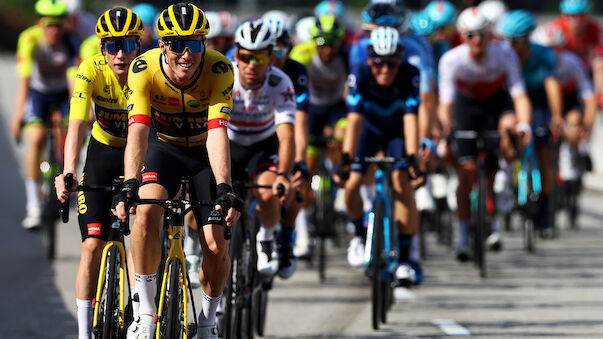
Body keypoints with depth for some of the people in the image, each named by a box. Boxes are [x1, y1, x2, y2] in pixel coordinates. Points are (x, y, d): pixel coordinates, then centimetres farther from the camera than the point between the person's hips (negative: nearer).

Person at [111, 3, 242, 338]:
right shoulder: (144, 69, -28)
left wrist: (224, 189, -50)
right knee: (146, 214, -29)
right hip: (163, 147, 0)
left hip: (204, 151, 0)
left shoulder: (219, 69, -29)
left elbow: (217, 133, -37)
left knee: (216, 247, -9)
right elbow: (138, 131, -37)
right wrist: (129, 186, -51)